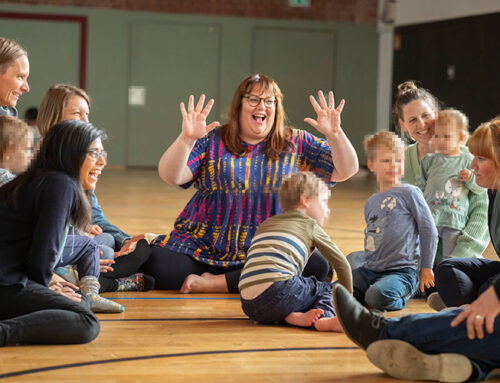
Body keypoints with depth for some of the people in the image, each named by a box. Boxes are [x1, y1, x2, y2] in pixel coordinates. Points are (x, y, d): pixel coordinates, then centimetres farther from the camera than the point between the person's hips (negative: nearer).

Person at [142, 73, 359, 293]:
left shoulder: (296, 144, 8)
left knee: (317, 266, -30)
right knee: (155, 262, -26)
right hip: (204, 249, -1)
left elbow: (346, 171, 3)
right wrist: (186, 139, -24)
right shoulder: (212, 141, 4)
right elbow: (170, 176, -6)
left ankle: (215, 283, -21)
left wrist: (334, 134, -15)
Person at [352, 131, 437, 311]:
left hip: (402, 271, -6)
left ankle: (399, 299, -1)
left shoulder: (409, 193, -4)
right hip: (370, 270, 6)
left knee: (377, 296, -33)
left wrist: (426, 268, -3)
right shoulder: (370, 203, 16)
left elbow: (429, 232, -3)